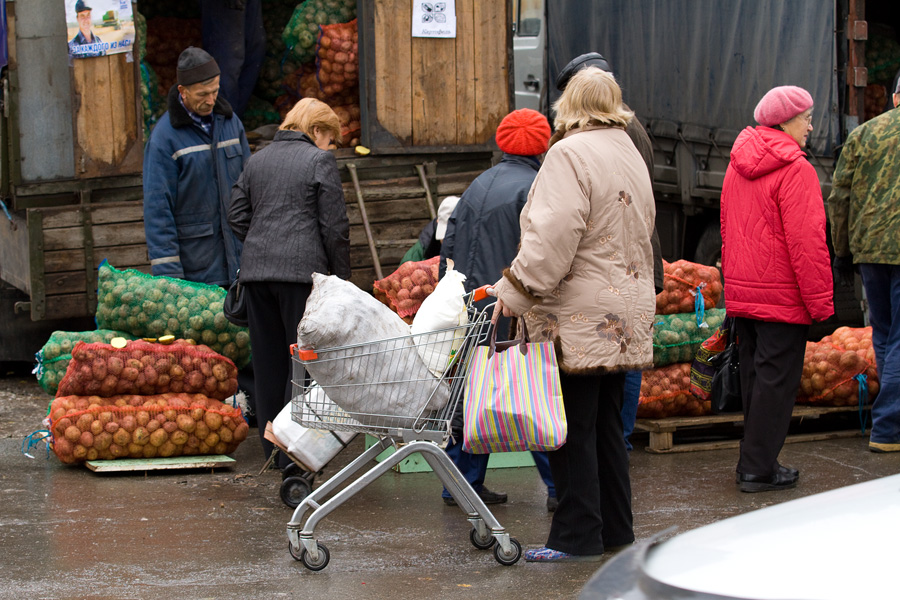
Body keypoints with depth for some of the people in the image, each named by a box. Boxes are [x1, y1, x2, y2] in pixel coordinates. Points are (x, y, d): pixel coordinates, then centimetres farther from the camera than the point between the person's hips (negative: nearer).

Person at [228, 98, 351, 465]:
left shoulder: (257, 160, 16)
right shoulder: (319, 161, -2)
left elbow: (237, 216, 16)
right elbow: (335, 226, -5)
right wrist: (341, 278, 2)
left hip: (256, 270, 6)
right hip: (302, 270, -6)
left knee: (268, 360, 12)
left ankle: (272, 447, 17)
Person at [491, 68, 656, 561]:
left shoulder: (570, 155, -12)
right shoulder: (630, 155, 16)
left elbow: (554, 234, -22)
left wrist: (517, 289, -15)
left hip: (579, 317, -9)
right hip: (624, 313, 9)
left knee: (571, 429, -4)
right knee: (605, 424, 15)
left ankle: (577, 536, -3)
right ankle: (614, 529, 20)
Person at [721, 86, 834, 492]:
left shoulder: (738, 167, 11)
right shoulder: (795, 169, -15)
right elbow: (807, 242, -18)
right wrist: (821, 302, -14)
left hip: (741, 293, 8)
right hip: (782, 297, -8)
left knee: (753, 377, 15)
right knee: (776, 379, -2)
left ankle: (753, 462, 21)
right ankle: (758, 469, -2)